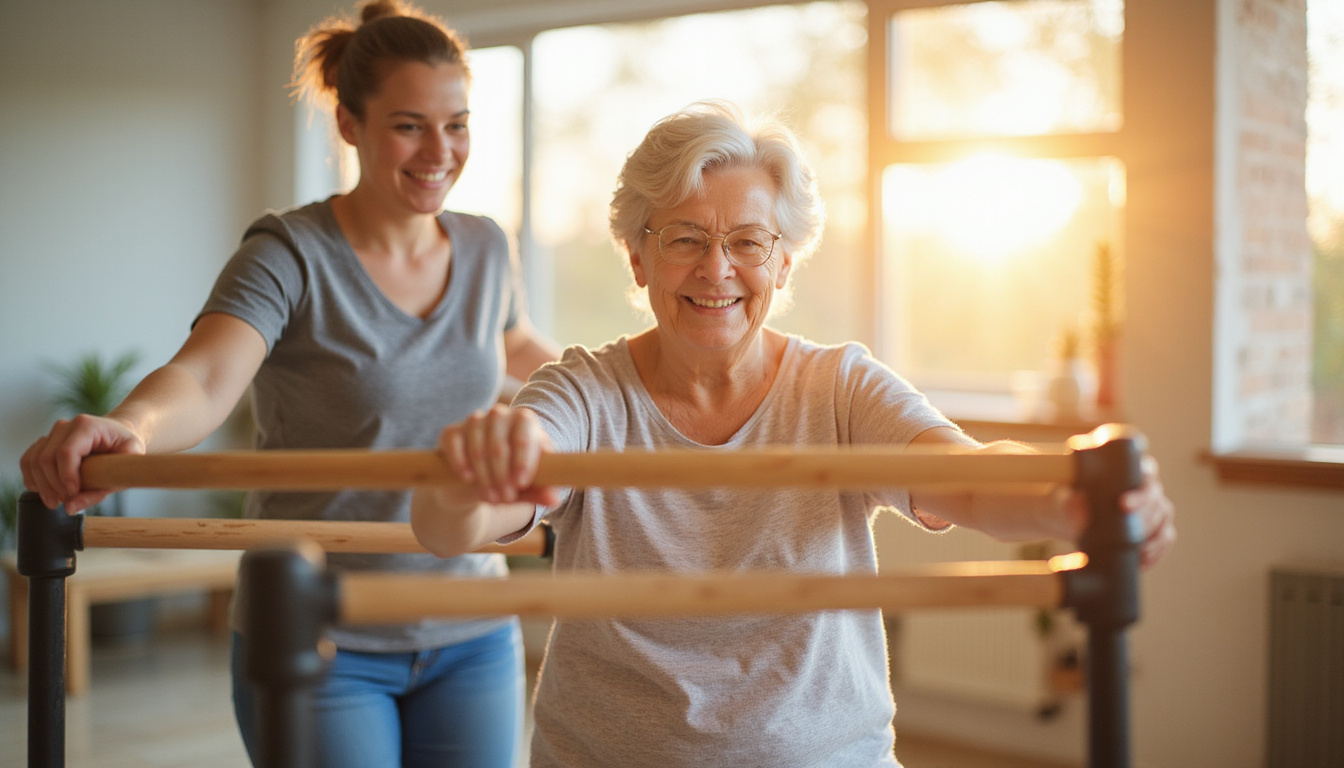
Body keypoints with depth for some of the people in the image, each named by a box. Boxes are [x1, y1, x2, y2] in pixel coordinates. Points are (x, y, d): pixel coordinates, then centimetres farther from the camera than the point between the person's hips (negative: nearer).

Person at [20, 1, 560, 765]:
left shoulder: (486, 248, 3)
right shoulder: (291, 253, -13)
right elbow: (204, 378, -33)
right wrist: (128, 426, -53)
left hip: (472, 637, 5)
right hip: (320, 644, -4)